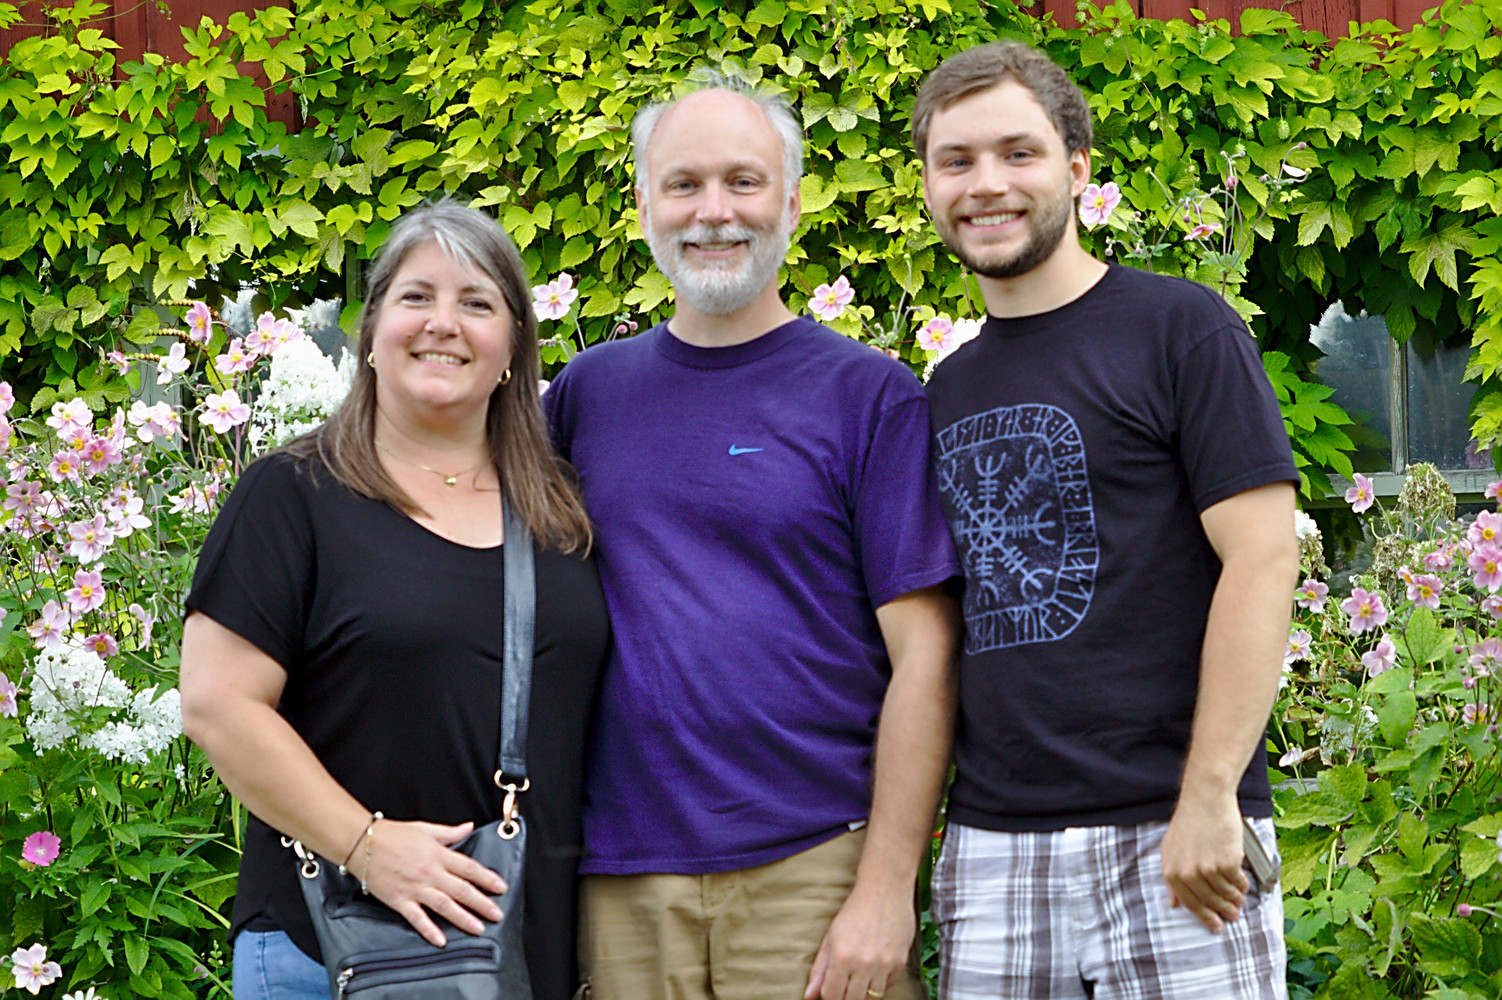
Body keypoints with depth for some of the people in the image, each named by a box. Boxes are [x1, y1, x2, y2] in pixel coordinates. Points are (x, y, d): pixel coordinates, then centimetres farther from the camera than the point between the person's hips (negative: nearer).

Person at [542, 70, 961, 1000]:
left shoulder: (870, 395, -2)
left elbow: (922, 656, -6)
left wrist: (886, 890, -13)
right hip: (624, 885, 3)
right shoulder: (586, 392, 9)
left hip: (815, 870, -3)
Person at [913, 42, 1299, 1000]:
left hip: (1169, 842, -5)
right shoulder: (948, 391, 15)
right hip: (989, 845, 5)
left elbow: (1262, 560, -9)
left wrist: (1209, 798, -16)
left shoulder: (1179, 327, -3)